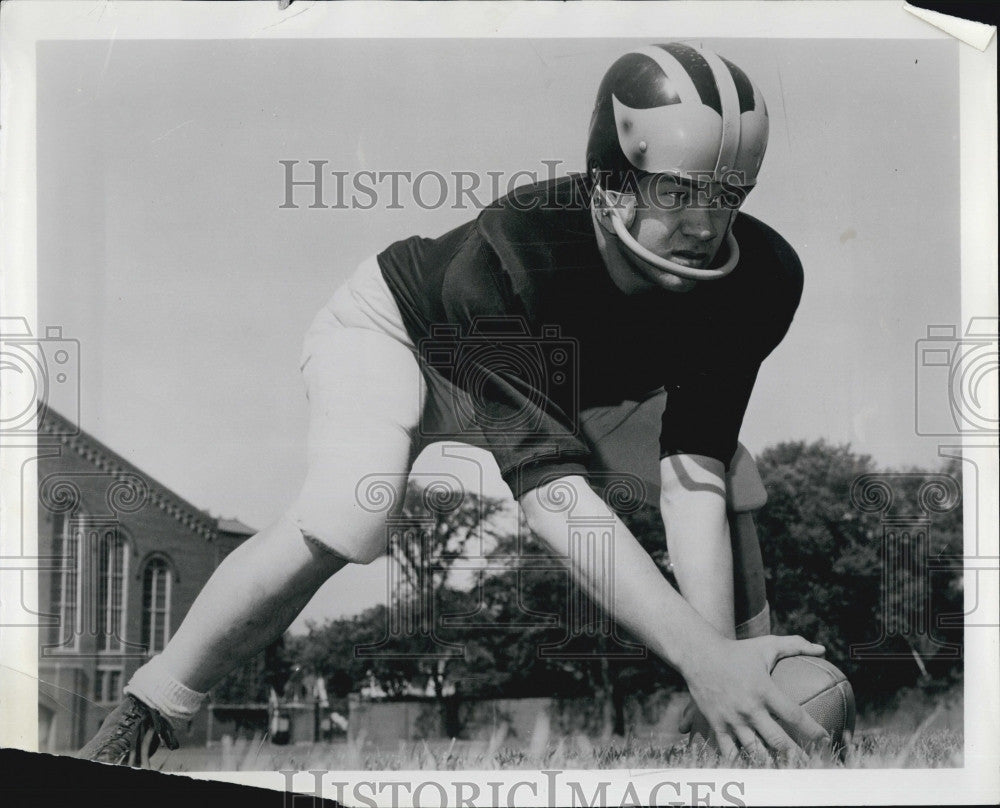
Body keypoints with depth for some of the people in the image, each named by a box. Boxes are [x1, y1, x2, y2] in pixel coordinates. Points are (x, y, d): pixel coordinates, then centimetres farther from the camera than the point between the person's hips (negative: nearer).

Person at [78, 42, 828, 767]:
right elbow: (550, 485, -50)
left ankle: (765, 701, 6)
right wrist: (698, 652, -58)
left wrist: (723, 654, -45)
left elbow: (695, 464, -32)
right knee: (344, 522, -31)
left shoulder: (759, 276, -29)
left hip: (568, 381, 5)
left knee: (734, 478, -11)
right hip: (397, 332, -5)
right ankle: (147, 716, -13)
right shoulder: (503, 259, -43)